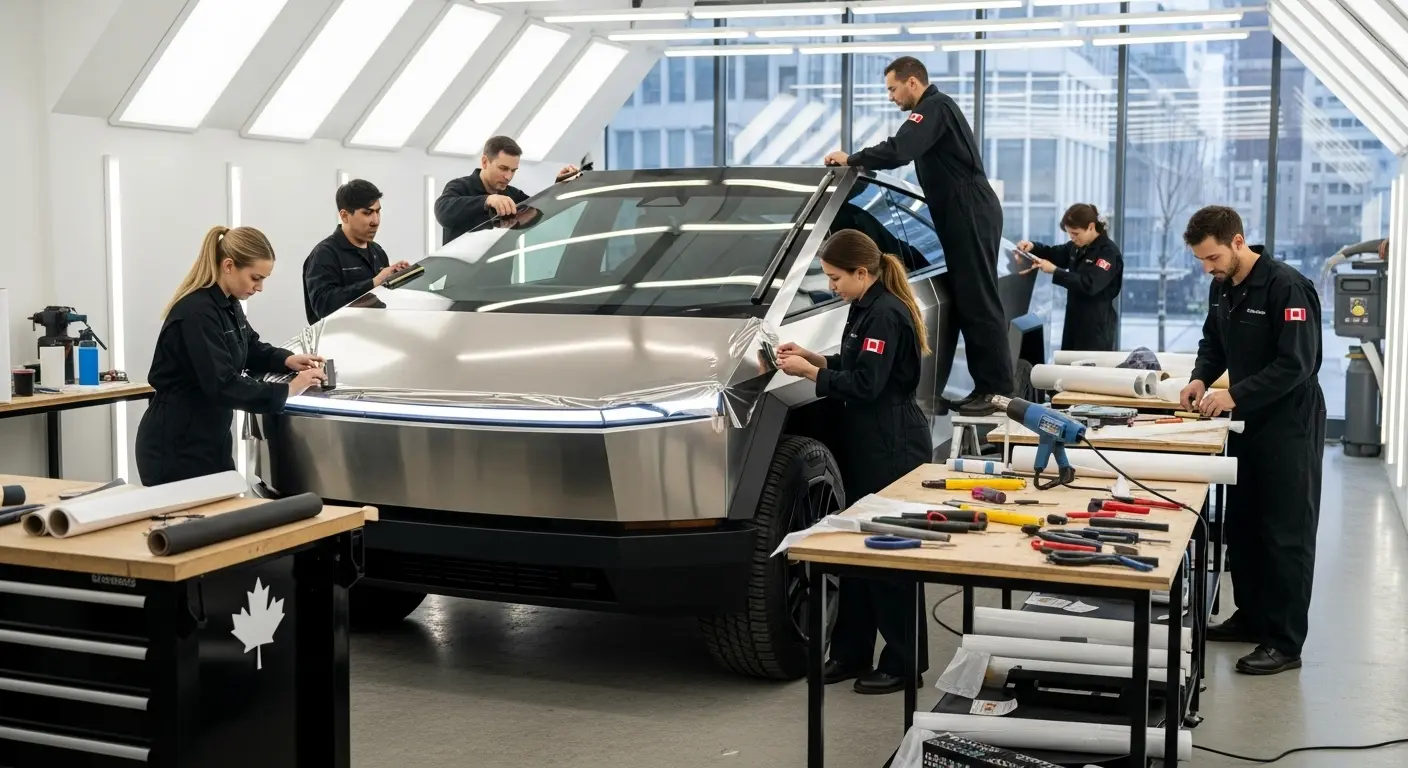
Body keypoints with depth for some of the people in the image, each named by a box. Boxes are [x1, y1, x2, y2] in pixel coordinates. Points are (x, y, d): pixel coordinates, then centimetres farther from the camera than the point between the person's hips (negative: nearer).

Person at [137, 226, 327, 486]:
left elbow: (251, 348, 22)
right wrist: (287, 390, -26)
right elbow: (223, 385, -29)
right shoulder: (196, 313, -24)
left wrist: (287, 360, 2)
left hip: (210, 440, 10)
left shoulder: (228, 304, 6)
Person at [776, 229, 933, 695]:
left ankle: (902, 662, 7)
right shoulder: (869, 309, 13)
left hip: (893, 449, -10)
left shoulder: (885, 314, -17)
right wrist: (813, 359, 8)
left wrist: (809, 373, -14)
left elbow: (866, 384, -21)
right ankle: (851, 654, 21)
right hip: (866, 445, 10)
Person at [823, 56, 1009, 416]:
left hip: (972, 217, -11)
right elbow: (903, 151, 26)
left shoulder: (935, 107, -11)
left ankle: (998, 388, -9)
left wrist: (851, 159, -13)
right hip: (964, 219, 11)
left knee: (980, 302, -10)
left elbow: (898, 151, -23)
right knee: (969, 303, 10)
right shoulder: (935, 109, 23)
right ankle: (985, 386, 14)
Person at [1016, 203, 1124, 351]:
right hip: (1074, 321, 8)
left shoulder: (1109, 252, -15)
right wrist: (1033, 247, 5)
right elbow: (1054, 254, 26)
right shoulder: (1077, 247, 9)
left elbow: (1089, 285, -26)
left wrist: (1055, 271, -25)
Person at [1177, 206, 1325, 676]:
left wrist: (1234, 395, -24)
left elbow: (1296, 364, -24)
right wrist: (1201, 378, -2)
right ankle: (1252, 617, 27)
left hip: (1289, 425, -8)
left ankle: (1285, 643, 2)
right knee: (1241, 526, 14)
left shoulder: (1285, 286, -20)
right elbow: (1214, 342, 18)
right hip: (1248, 421, 8)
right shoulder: (1222, 287, 6)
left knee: (1285, 535, -3)